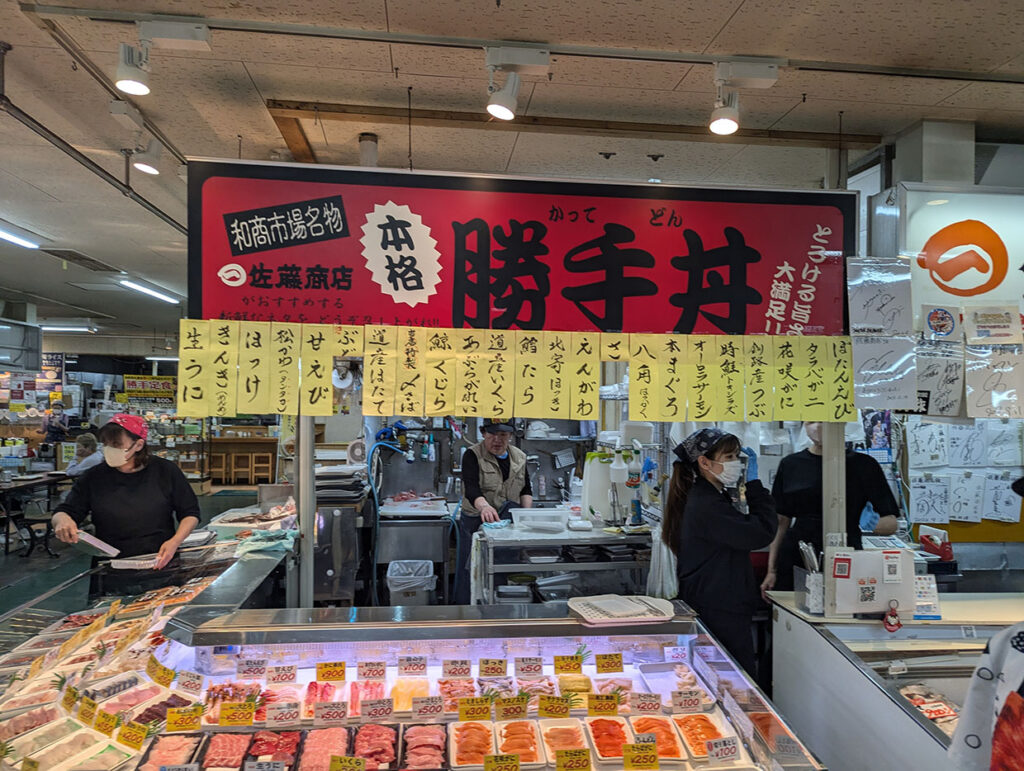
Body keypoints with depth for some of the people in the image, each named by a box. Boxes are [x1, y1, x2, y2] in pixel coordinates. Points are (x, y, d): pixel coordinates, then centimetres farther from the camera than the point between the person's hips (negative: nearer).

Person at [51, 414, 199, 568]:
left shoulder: (165, 471, 5)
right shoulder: (93, 478, 9)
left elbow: (190, 514, 9)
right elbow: (62, 512, 11)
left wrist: (175, 542, -8)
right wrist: (62, 521, -13)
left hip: (161, 564, -5)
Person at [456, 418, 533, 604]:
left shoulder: (519, 457, 8)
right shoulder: (473, 455, -8)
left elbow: (526, 489, 14)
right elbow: (471, 488, -22)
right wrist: (484, 506, -41)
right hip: (476, 521, -4)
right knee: (470, 572, 0)